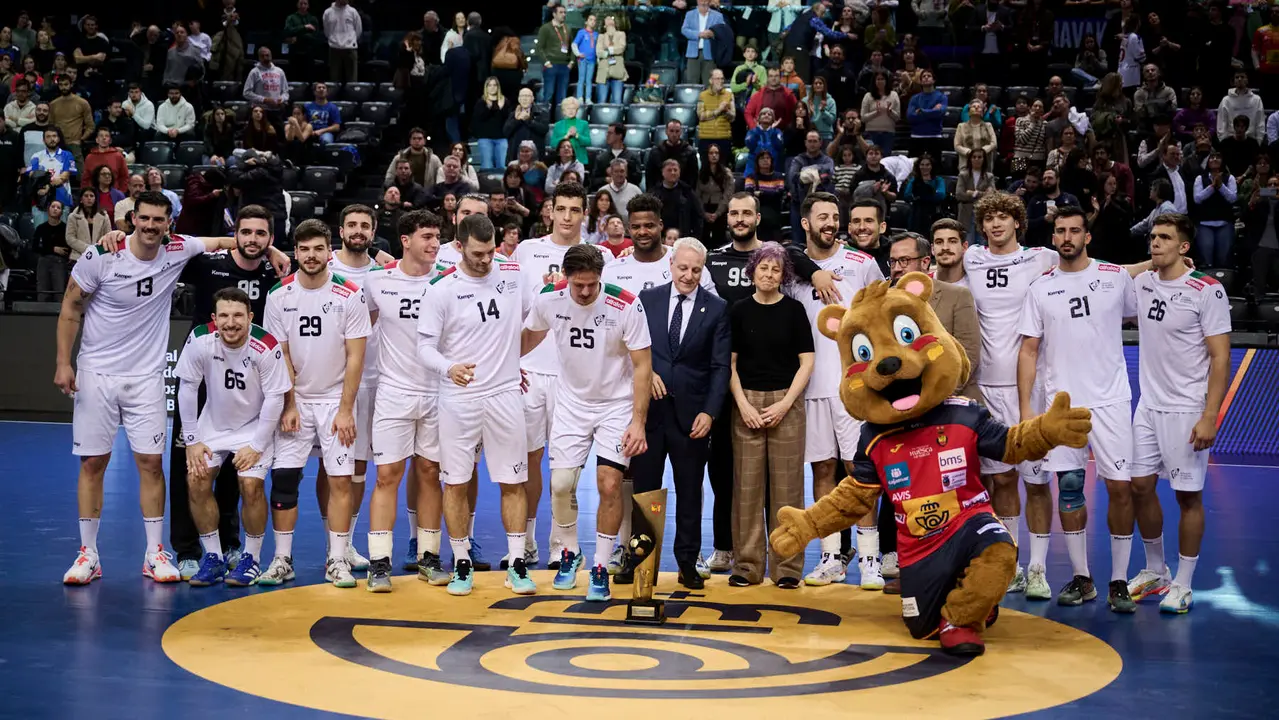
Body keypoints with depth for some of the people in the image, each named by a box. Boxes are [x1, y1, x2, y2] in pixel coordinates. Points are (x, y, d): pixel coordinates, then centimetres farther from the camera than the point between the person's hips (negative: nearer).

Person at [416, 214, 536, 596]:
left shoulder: (515, 274, 1)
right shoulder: (441, 289, -7)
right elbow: (425, 346, -9)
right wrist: (449, 367, -29)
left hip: (505, 395, 2)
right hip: (458, 398, -2)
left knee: (514, 482, 4)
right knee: (455, 482, 3)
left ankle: (517, 564, 13)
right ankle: (462, 564, 16)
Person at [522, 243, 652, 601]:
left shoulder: (626, 306, -21)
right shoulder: (548, 299, -13)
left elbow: (642, 366, -15)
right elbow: (529, 336, 11)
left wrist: (638, 422, -18)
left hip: (617, 405, -3)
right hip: (571, 403, 3)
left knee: (609, 485, -10)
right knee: (561, 484, -1)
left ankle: (600, 567, 6)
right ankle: (569, 552, 26)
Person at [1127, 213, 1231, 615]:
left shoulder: (1207, 291, -12)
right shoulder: (1143, 284, 5)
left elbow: (1220, 358, -13)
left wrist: (1209, 417, -19)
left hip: (1187, 410, -6)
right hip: (1148, 405, 6)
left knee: (1188, 495, 1)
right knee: (1139, 486, 8)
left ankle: (1183, 585, 12)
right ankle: (1155, 571, 26)